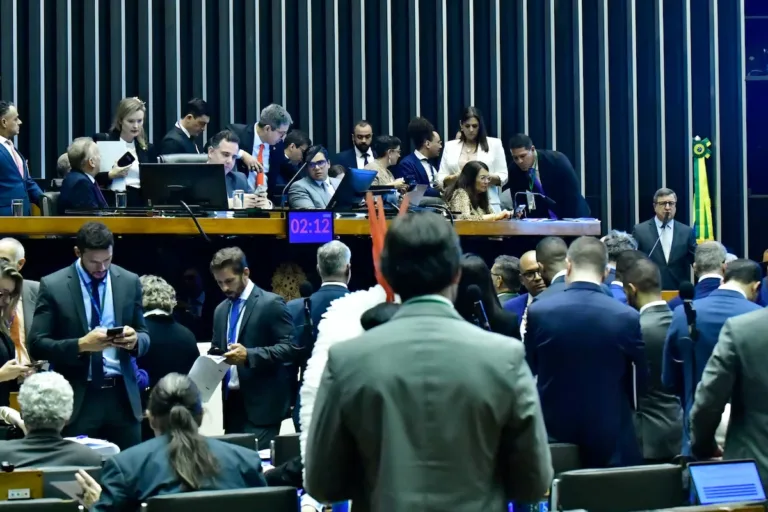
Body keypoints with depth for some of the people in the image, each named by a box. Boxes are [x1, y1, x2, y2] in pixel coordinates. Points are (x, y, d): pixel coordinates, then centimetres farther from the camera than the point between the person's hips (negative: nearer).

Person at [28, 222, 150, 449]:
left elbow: (144, 337, 12)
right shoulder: (53, 286, -3)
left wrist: (135, 340, -12)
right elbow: (36, 345, -5)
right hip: (77, 399, -2)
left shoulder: (129, 282, 7)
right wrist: (81, 345, -20)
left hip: (122, 396, 3)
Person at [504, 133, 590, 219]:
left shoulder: (557, 160, -21)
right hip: (540, 219, 3)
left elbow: (573, 194, -19)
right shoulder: (513, 170, -11)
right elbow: (519, 201, -4)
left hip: (572, 215, -3)